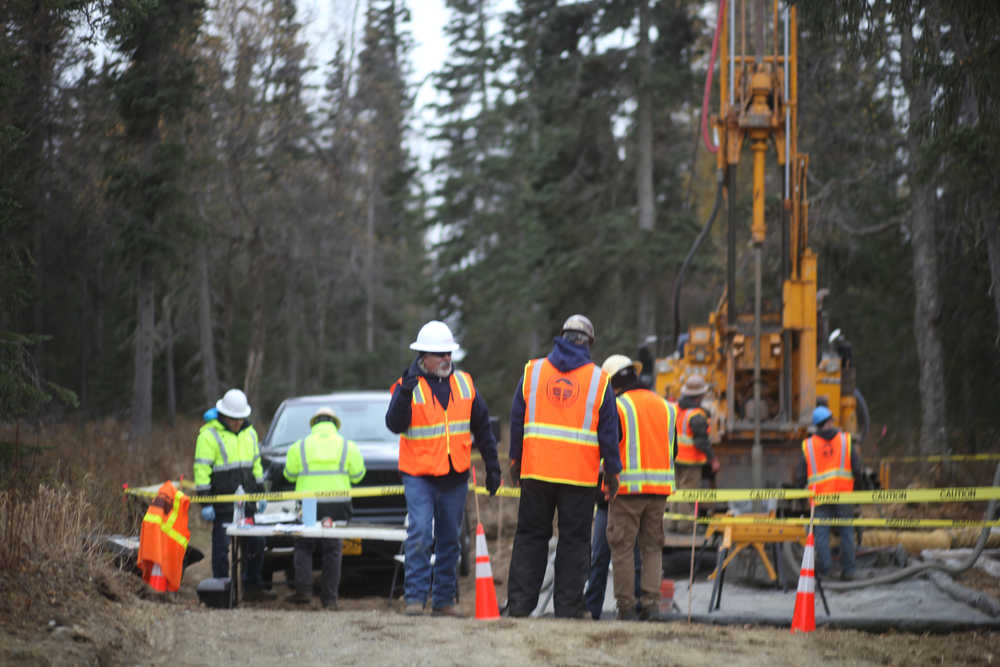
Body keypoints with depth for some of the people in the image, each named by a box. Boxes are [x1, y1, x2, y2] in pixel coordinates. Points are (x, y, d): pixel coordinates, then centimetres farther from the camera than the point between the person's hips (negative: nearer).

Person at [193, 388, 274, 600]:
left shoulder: (249, 433, 13)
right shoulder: (209, 435, -9)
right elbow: (201, 470, -11)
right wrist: (205, 503, -15)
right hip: (222, 503, -6)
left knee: (256, 544, 8)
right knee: (221, 547, -2)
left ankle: (253, 588, 18)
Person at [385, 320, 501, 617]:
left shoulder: (464, 383, 8)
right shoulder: (408, 386, -3)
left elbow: (481, 426, 15)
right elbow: (395, 424, -16)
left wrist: (492, 466, 15)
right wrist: (405, 393, -30)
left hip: (455, 476, 4)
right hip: (419, 475, -4)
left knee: (449, 540, 8)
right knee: (419, 534, -15)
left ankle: (444, 600, 15)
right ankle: (415, 598, -12)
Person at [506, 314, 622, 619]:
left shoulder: (532, 371, 5)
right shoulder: (598, 379, 1)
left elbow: (517, 419, 7)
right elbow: (608, 430, 1)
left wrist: (515, 460, 15)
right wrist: (612, 471, 7)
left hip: (536, 469, 2)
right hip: (579, 476, -2)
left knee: (530, 536, 9)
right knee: (574, 540, 4)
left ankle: (519, 603, 4)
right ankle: (568, 607, 2)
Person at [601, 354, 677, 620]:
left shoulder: (618, 406, -6)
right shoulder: (666, 407, 13)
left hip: (628, 488, -5)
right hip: (660, 488, 5)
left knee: (623, 547, 1)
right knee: (652, 547, 12)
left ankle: (626, 605, -2)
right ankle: (651, 601, 2)